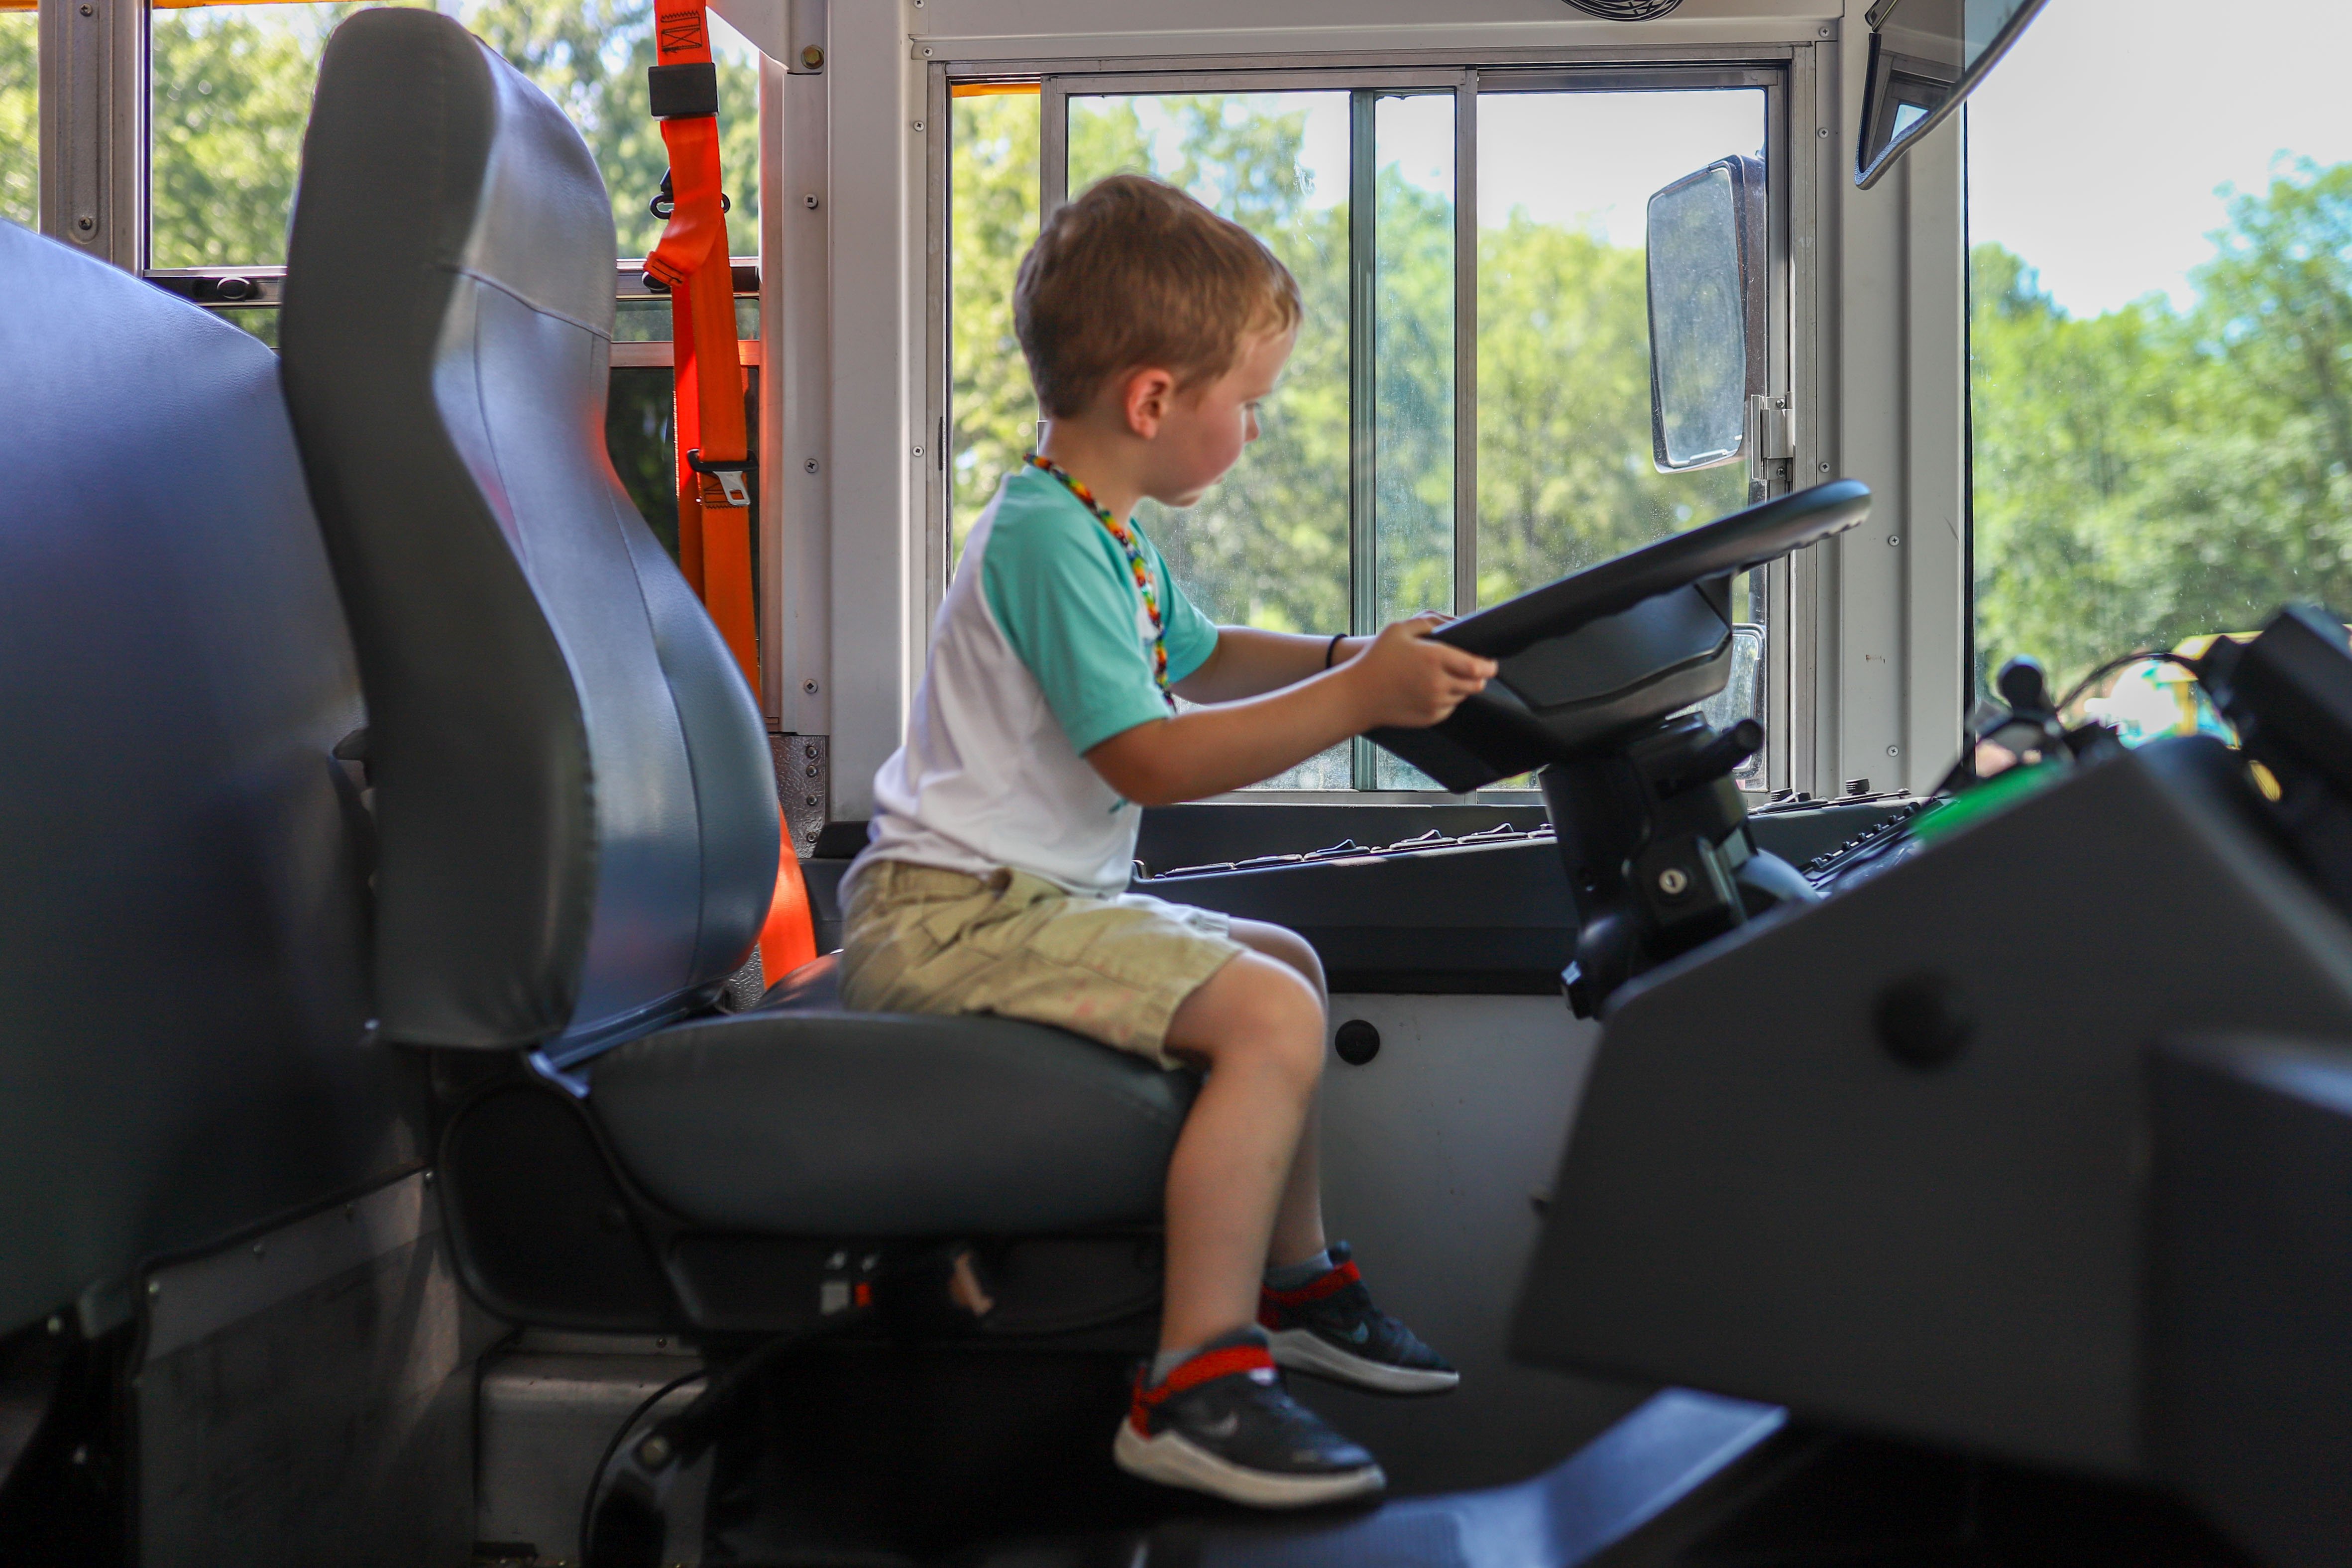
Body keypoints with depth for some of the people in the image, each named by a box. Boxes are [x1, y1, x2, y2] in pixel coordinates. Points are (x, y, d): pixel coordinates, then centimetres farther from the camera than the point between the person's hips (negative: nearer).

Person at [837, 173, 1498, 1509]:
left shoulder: (1109, 535, 16)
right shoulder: (1046, 535, -18)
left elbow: (1200, 655, 32)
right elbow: (1148, 757, -26)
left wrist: (1349, 654, 16)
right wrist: (1354, 701, -27)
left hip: (1029, 899, 11)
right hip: (951, 915, -11)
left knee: (1288, 961, 22)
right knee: (1269, 1016, -24)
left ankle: (1295, 1278, 32)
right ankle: (1197, 1381, -22)